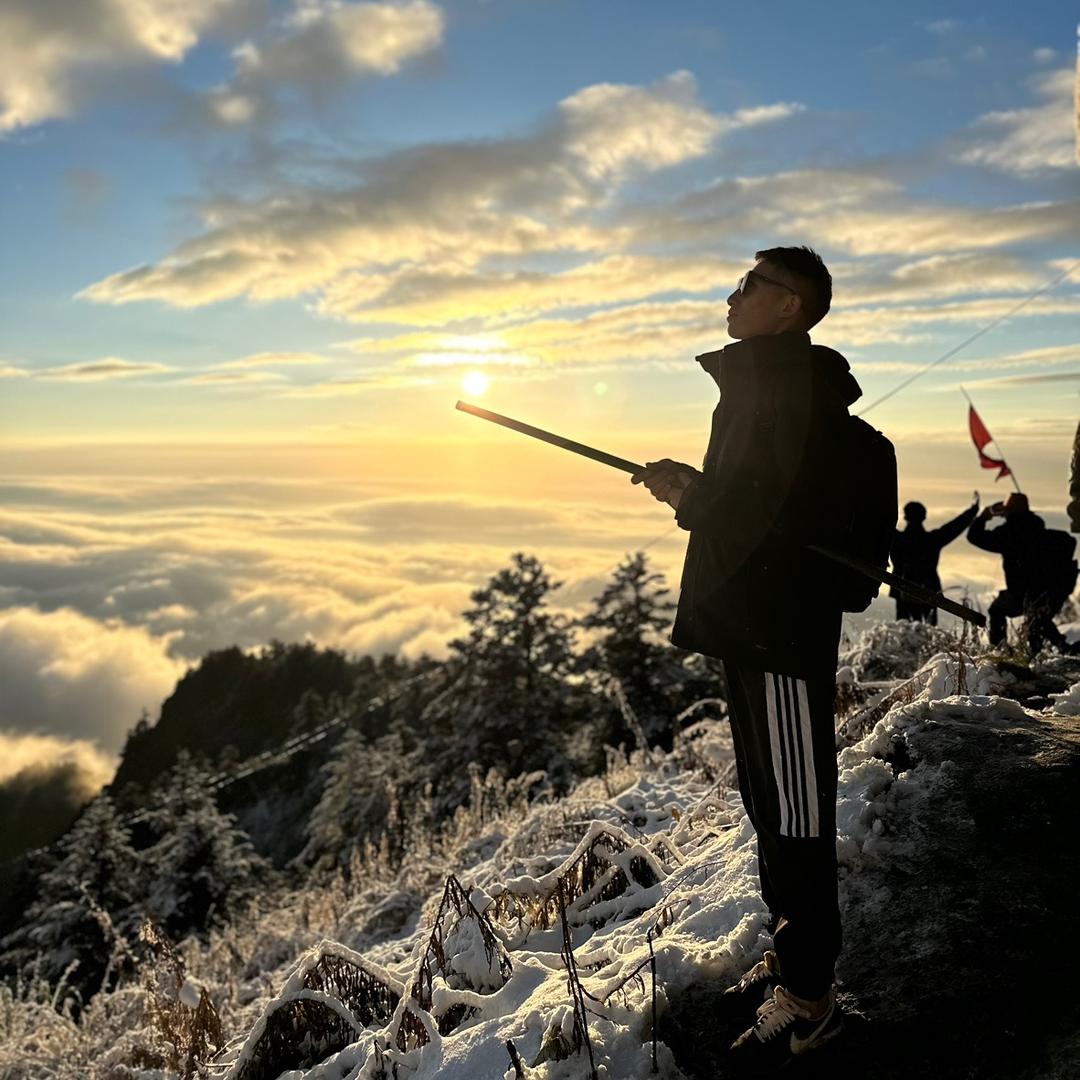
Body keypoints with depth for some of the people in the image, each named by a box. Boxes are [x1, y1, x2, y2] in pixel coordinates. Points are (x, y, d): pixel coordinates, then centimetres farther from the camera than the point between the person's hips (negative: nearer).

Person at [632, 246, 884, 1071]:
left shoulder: (804, 382, -13)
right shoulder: (756, 384, 18)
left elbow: (801, 510, -23)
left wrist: (692, 495, -13)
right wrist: (692, 487, 7)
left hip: (786, 626, -10)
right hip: (748, 621, 10)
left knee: (797, 812, 1)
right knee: (766, 801, 18)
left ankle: (810, 994, 16)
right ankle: (791, 950, 34)